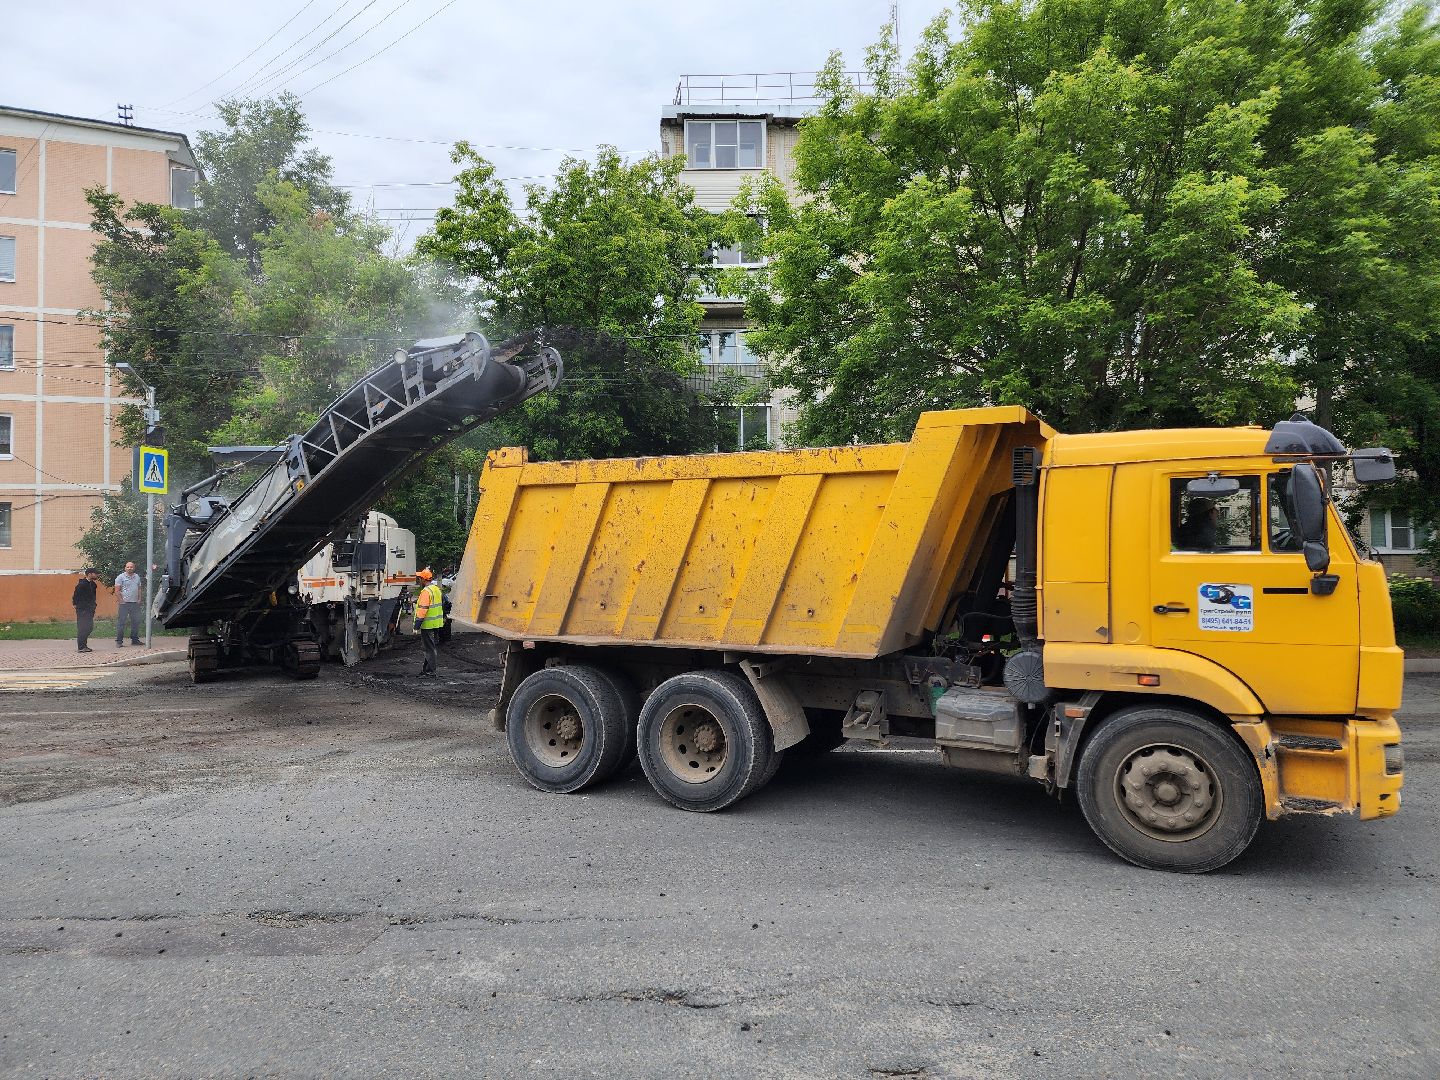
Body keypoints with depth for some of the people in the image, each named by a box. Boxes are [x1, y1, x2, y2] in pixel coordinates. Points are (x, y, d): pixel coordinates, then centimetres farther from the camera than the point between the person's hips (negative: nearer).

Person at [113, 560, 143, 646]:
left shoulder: (137, 577, 14)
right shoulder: (121, 577, -2)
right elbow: (117, 591, -6)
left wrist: (139, 599, 9)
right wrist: (122, 600, -11)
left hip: (135, 603, 5)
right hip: (125, 603, -5)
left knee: (136, 621, 8)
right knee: (121, 622, -5)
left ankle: (135, 639, 17)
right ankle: (119, 641, -2)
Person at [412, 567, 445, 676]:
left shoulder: (426, 591, -18)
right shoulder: (437, 589, 11)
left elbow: (422, 610, -21)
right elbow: (443, 604, 20)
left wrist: (417, 626, -19)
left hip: (428, 624, -9)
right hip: (437, 623, 9)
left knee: (429, 647, -4)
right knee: (435, 645, 15)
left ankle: (430, 670, 0)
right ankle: (435, 666, 23)